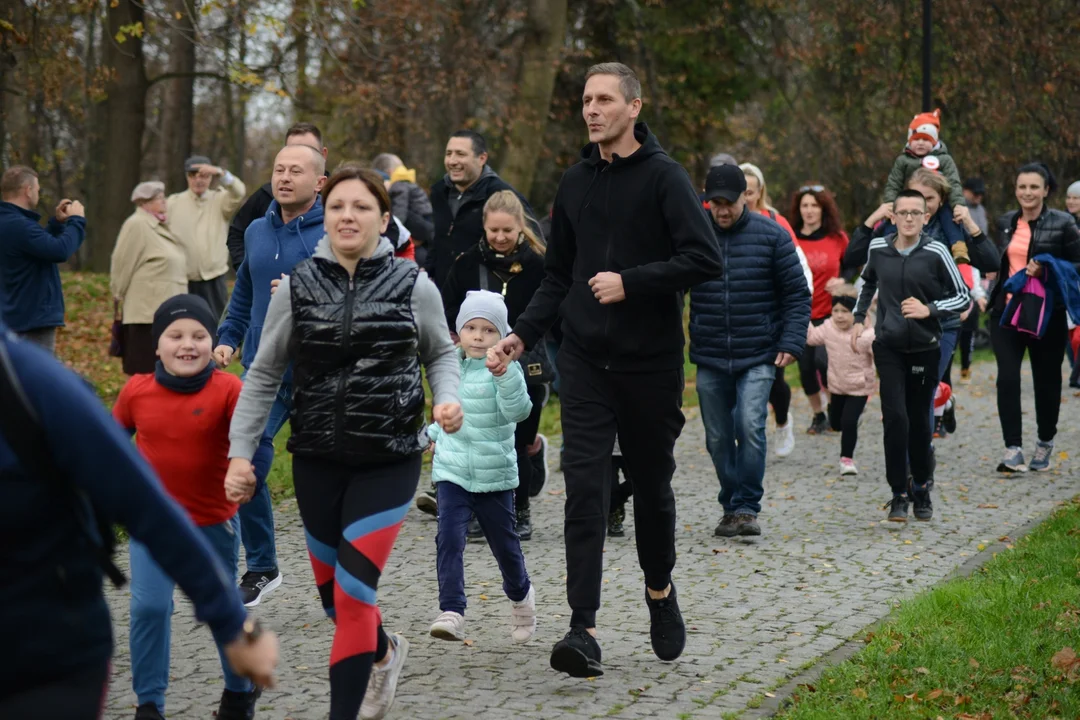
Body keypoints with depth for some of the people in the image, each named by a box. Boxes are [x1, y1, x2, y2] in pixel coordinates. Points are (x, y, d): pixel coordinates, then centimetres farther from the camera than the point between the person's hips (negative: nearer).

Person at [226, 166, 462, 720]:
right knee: (331, 592, 15)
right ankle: (385, 653, 47)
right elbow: (263, 376, 6)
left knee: (353, 593, -11)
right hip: (317, 461, 3)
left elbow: (441, 355, 11)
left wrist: (447, 399, -9)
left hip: (389, 461, -3)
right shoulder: (297, 288, -2)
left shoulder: (414, 287, -5)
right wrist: (241, 451, 1)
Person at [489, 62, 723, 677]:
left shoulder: (663, 176, -6)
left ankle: (660, 589, 37)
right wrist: (525, 334, 6)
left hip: (651, 360, -3)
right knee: (585, 488, -7)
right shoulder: (576, 184, 10)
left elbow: (705, 259, -16)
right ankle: (585, 631, -9)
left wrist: (631, 282, -19)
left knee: (653, 482, 11)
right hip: (586, 360, 3)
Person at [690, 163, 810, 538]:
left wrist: (790, 343, -7)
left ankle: (747, 507, -7)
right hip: (709, 359, 2)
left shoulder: (772, 235, -1)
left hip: (758, 357, -2)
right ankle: (731, 508, 21)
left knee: (750, 426, -17)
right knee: (718, 438, 7)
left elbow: (797, 294, 3)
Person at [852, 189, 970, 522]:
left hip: (925, 348, -1)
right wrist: (859, 318, 17)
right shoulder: (878, 248, 1)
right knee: (895, 417, -10)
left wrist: (929, 309, -16)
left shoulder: (936, 253, -8)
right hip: (888, 347, 1)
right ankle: (899, 494, -2)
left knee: (919, 420, 7)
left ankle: (921, 488, 26)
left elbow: (962, 296, -2)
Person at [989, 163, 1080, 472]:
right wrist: (992, 294, 14)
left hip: (1046, 313, -3)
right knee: (1007, 378, -11)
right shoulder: (1007, 223, 10)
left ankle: (1045, 444, 28)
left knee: (1046, 379, 9)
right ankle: (1013, 450, -12)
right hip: (1007, 310, 3)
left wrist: (1045, 271, -18)